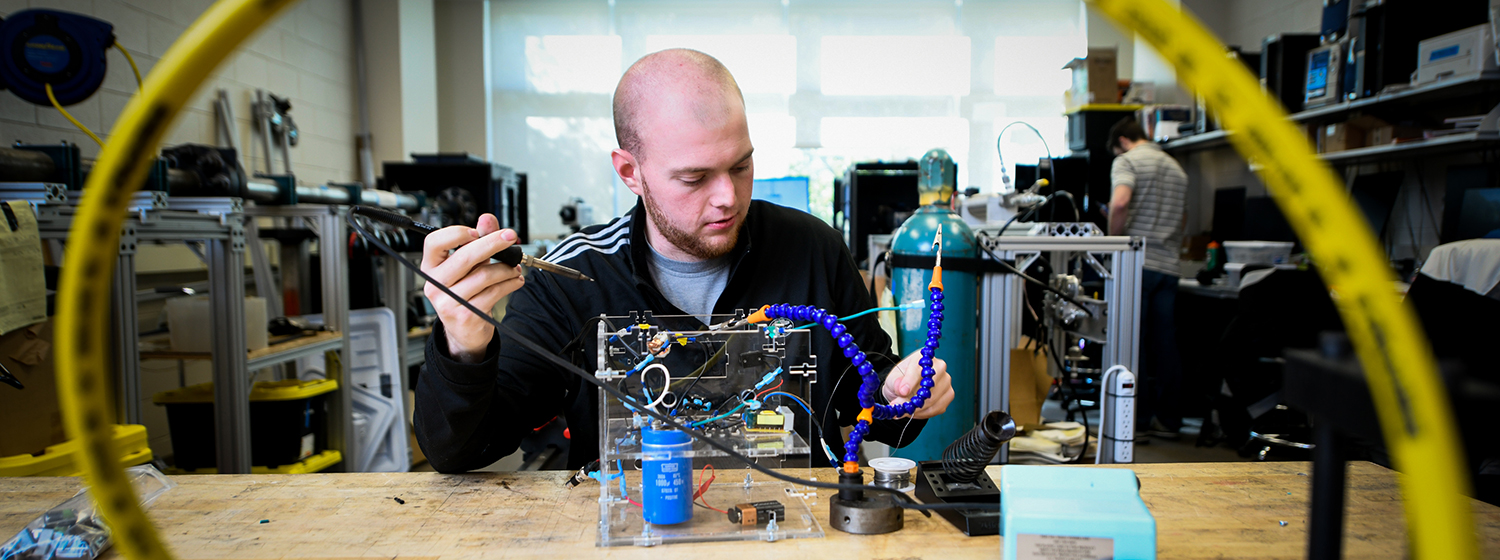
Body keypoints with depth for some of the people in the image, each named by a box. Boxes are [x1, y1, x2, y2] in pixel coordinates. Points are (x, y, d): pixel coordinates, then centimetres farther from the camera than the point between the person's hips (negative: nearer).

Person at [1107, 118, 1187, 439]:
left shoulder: (1127, 161, -2)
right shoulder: (1176, 168, 21)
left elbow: (1120, 202, -19)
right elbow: (1183, 219, 26)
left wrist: (1113, 240, -7)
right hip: (1169, 265, 6)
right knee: (1166, 343, 8)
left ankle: (1137, 417, 4)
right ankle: (1169, 419, 12)